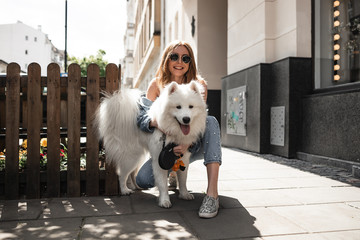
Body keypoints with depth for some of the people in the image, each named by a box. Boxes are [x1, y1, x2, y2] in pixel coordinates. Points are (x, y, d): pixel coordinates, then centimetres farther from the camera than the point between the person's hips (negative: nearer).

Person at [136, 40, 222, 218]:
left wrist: (187, 143, -36)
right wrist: (155, 122, -35)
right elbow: (141, 117, -10)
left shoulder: (198, 84, -9)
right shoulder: (156, 85, -4)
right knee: (143, 180, -21)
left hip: (193, 146, -1)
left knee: (211, 121, -32)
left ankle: (212, 192, -40)